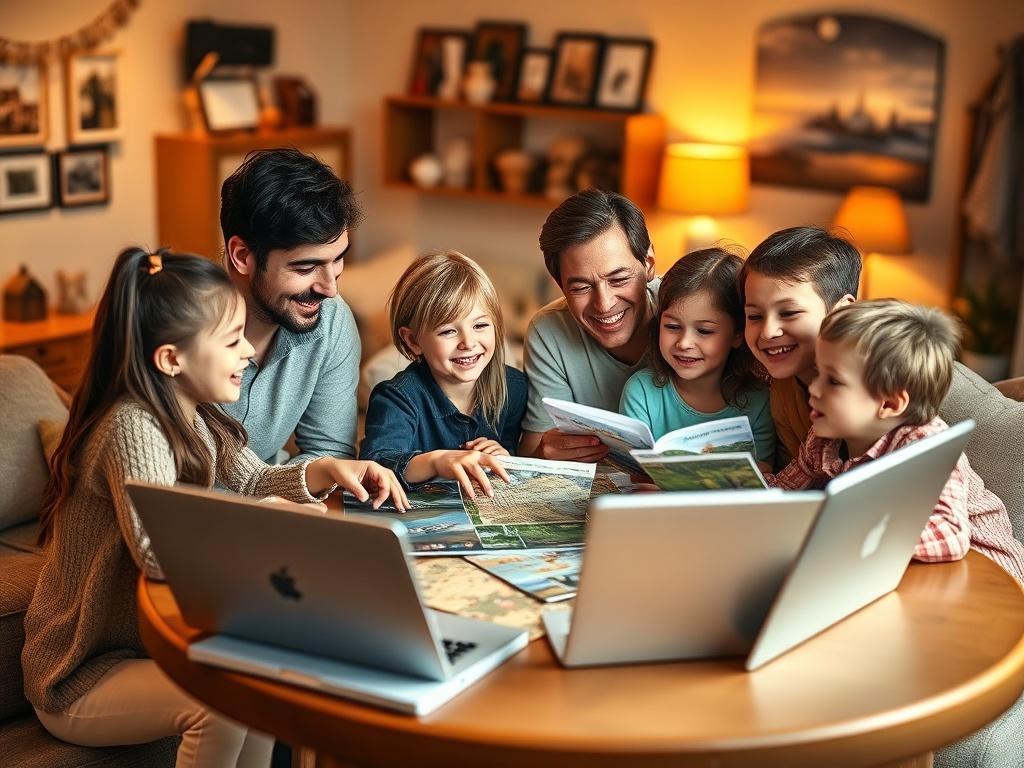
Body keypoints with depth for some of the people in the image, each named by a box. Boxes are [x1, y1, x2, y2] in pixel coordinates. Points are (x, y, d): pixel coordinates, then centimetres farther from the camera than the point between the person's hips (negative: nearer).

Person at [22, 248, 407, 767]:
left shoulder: (192, 415, 0)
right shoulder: (132, 427, -27)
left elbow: (252, 481, 14)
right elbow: (159, 552, -41)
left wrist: (326, 471, -5)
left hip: (141, 641, 9)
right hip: (77, 680, -8)